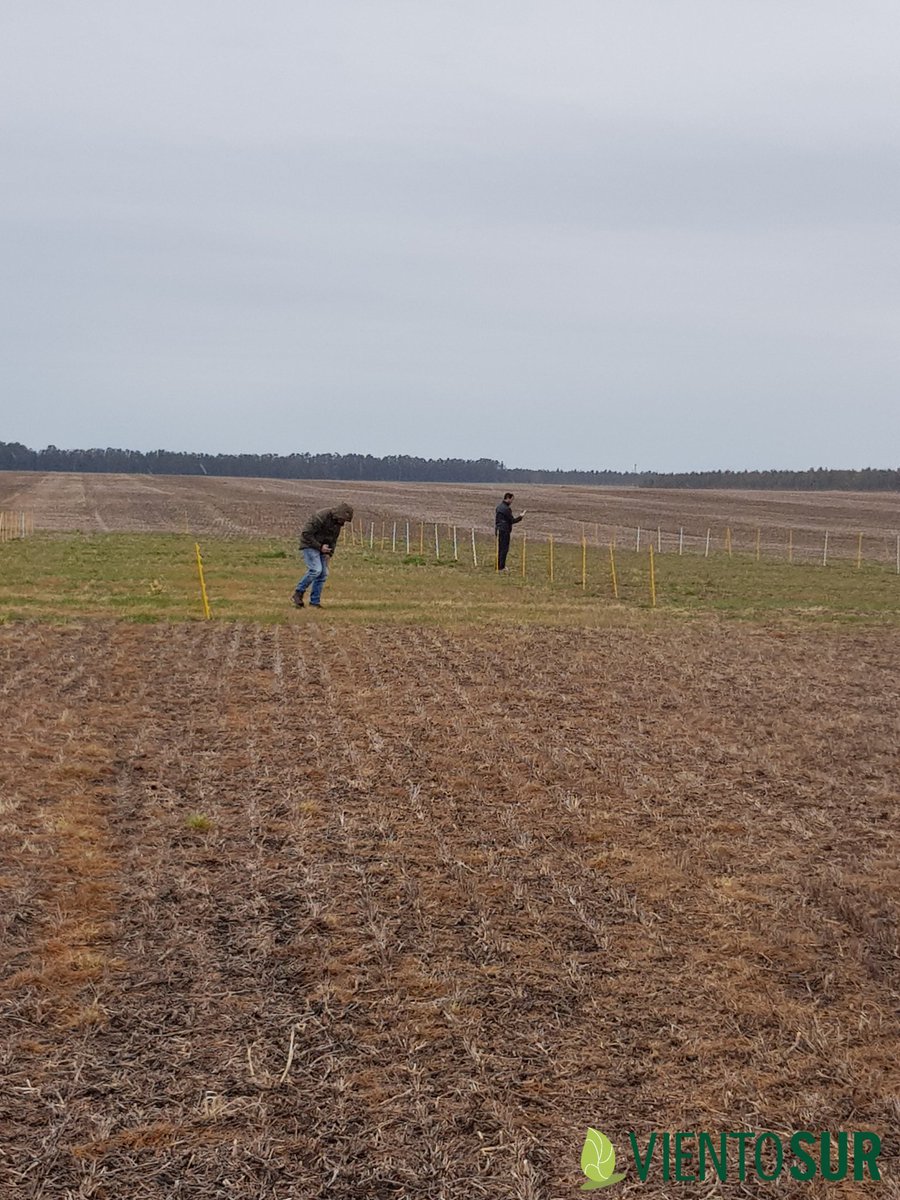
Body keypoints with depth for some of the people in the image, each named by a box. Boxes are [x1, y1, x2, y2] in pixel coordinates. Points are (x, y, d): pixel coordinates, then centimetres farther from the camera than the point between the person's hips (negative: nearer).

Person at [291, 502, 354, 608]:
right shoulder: (321, 517, -24)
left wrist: (329, 553, 0)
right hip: (309, 545, -8)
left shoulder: (338, 522, 2)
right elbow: (306, 533, -24)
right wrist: (320, 546, -23)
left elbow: (334, 539, 15)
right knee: (316, 570, -21)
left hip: (322, 548, 8)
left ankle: (315, 602, 4)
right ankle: (298, 594, -9)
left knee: (323, 574, 0)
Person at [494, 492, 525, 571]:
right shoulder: (506, 509, -18)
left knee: (500, 548, 16)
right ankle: (501, 567, -4)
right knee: (504, 549, -4)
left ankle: (499, 565, 21)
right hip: (504, 531, -10)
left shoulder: (499, 506, 12)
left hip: (498, 530, 10)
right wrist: (520, 516, -11)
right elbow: (512, 521, -15)